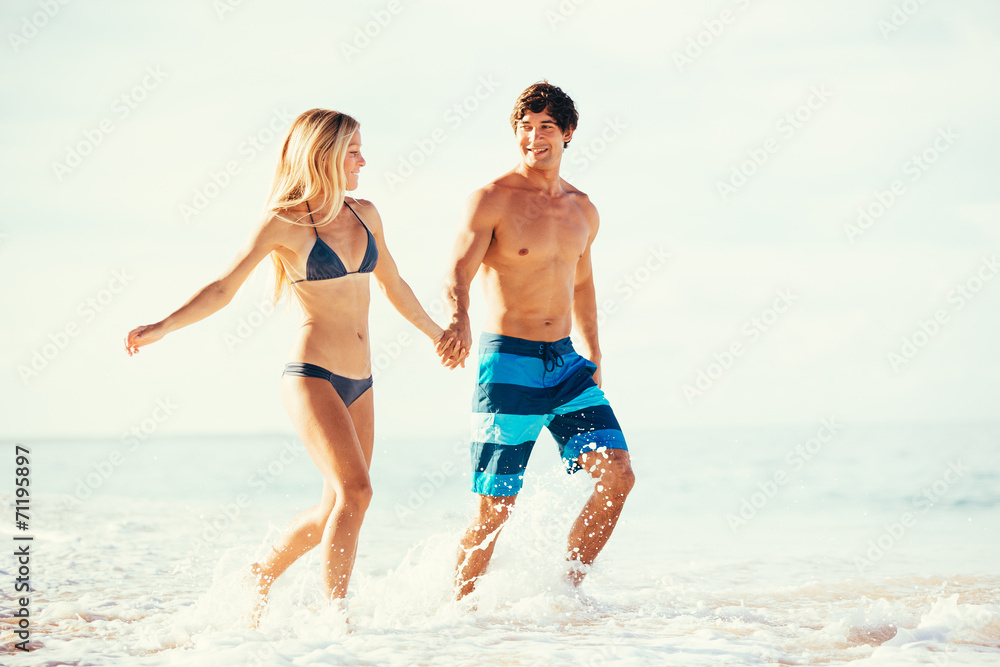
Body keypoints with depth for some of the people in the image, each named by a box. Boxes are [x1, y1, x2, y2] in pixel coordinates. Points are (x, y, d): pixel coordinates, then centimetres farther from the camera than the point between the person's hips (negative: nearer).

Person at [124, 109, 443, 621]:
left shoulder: (364, 214, 10)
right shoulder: (284, 223, -8)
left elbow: (393, 286, 25)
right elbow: (223, 288, -10)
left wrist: (436, 335, 37)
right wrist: (161, 327, -24)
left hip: (358, 383, 7)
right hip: (312, 375, -7)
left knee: (337, 507, 8)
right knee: (354, 490, -20)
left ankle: (263, 573, 31)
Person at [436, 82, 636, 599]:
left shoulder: (583, 211, 12)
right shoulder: (492, 200, -7)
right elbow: (458, 274, -19)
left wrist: (593, 357, 28)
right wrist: (458, 322, -40)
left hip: (566, 363, 6)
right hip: (509, 363, -5)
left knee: (618, 477, -8)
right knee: (495, 509, -3)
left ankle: (568, 588, 5)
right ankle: (457, 606, 16)